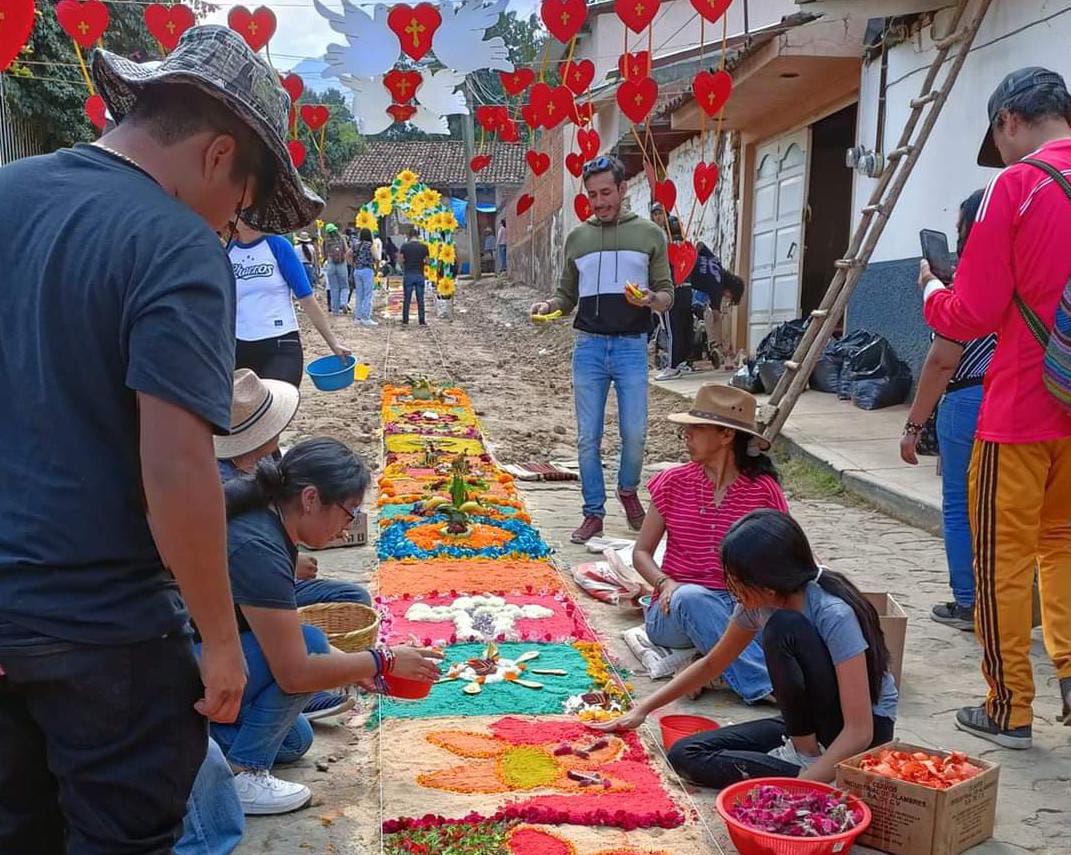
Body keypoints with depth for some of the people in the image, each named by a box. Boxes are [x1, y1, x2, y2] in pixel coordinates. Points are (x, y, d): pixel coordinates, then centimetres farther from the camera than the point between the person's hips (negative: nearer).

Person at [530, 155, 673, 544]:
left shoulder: (649, 234, 6)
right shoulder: (577, 237, 13)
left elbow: (667, 294, 5)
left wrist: (651, 299, -17)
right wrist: (550, 305, -5)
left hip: (631, 346, -2)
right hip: (589, 346, 2)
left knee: (634, 432, -2)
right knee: (588, 437, 2)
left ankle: (628, 489, 28)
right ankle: (593, 513, 14)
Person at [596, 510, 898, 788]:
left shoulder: (834, 614, -28)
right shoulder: (759, 602, -7)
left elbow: (859, 732, -30)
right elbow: (712, 663, 9)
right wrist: (643, 709, 7)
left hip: (870, 727, -6)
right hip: (805, 723, 7)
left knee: (785, 627, -29)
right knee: (686, 755, -12)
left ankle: (805, 756, -15)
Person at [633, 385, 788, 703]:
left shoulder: (763, 489, 1)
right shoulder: (673, 483, 4)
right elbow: (641, 551, 8)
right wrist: (666, 584, -12)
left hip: (741, 605, 0)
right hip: (674, 611, 0)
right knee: (691, 597, -38)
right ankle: (766, 686, -41)